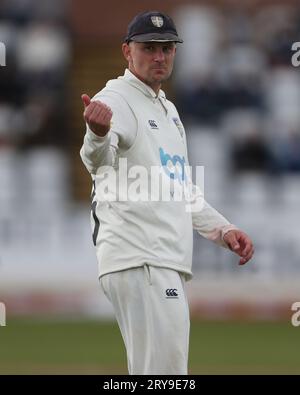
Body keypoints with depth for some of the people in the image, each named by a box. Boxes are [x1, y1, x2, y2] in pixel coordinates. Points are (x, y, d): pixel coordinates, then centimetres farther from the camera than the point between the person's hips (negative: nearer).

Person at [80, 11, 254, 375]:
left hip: (168, 263, 10)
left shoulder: (168, 110, 22)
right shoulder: (115, 100, -8)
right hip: (139, 262, -10)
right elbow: (98, 160, -31)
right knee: (165, 372, -17)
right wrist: (97, 134, -54)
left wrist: (221, 228, 20)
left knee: (150, 373, 12)